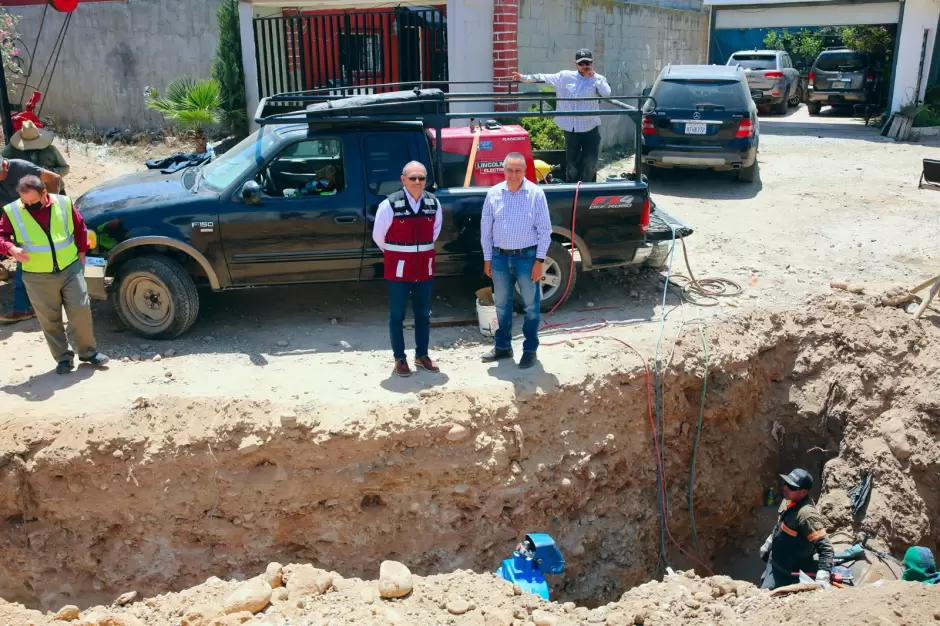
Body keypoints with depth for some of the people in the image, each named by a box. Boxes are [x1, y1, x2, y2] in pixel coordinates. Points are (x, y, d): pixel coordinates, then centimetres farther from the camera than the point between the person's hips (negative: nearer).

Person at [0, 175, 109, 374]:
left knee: (81, 310, 1)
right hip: (38, 277, 0)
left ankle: (88, 352, 18)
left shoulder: (63, 203, -5)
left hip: (71, 268, 0)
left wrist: (81, 252, 7)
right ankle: (63, 358, 19)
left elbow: (80, 227, 8)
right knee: (50, 320, 6)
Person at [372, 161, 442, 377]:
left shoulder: (433, 203, 0)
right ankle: (400, 358, 16)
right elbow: (378, 236, -4)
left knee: (423, 313, 13)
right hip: (399, 268, -4)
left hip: (425, 267, 4)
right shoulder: (390, 204, -14)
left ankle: (422, 355, 27)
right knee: (397, 314, 4)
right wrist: (395, 254, 9)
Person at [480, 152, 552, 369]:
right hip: (500, 257, 3)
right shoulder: (494, 193, 0)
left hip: (527, 256, -3)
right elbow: (486, 228, 6)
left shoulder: (536, 193, -8)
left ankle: (530, 350, 19)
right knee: (502, 305, 15)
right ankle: (503, 347, 30)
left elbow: (545, 229, -7)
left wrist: (539, 260, -10)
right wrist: (487, 258, 5)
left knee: (531, 306, 6)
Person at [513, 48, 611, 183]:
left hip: (591, 129, -1)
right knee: (572, 164, 7)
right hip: (571, 129, 1)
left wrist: (593, 77, -12)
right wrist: (524, 77, -2)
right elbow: (545, 78, 4)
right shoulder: (565, 76, 6)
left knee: (590, 165, 4)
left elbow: (606, 93, -15)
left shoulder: (598, 79, 2)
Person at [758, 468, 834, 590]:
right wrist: (768, 544, 25)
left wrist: (822, 578, -43)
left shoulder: (807, 514, -32)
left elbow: (825, 548, -33)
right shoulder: (788, 501, -4)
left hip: (790, 574, -9)